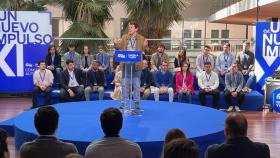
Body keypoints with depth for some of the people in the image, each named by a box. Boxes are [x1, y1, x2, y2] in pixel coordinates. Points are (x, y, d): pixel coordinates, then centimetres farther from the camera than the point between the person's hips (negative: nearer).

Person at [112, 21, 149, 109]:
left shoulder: (141, 39, -2)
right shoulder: (124, 38, 5)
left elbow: (145, 50, -4)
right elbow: (120, 47, 8)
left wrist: (145, 46, -25)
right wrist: (116, 43, -10)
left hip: (136, 65, -2)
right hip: (126, 64, 2)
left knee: (136, 85, 7)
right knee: (125, 84, 8)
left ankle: (137, 103, 18)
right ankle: (123, 102, 16)